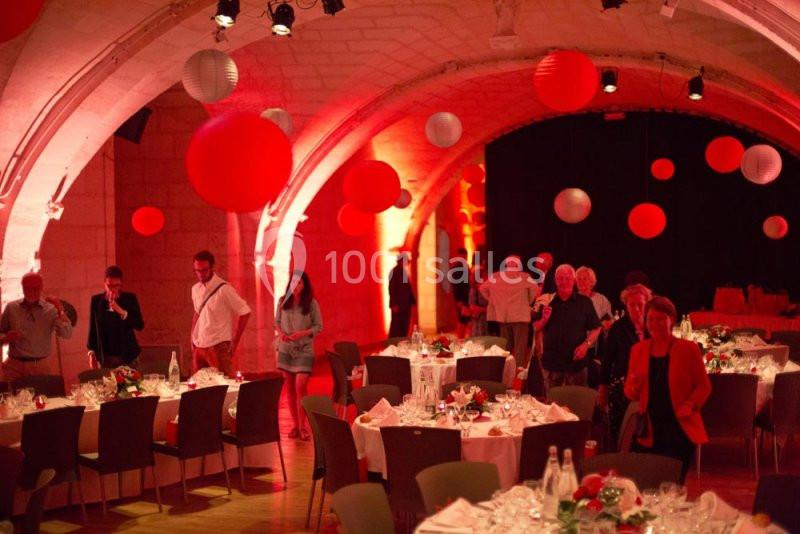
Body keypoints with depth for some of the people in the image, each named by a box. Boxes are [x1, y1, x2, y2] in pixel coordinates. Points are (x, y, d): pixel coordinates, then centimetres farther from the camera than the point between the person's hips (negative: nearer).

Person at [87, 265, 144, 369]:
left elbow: (140, 325, -7)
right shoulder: (96, 300, 4)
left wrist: (121, 312, -19)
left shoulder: (130, 298, 0)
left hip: (128, 356, -1)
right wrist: (92, 353, 6)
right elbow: (92, 328, 9)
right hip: (105, 357, 1)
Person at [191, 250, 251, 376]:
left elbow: (245, 312, -8)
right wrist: (193, 340, 15)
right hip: (199, 347, 6)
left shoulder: (223, 289, -10)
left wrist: (234, 342, -6)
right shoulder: (195, 289, 9)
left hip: (218, 347, -6)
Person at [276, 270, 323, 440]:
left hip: (304, 350, -3)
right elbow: (277, 322, 10)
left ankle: (302, 426, -1)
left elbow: (319, 326, -4)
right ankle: (295, 425, 18)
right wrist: (280, 333, -10)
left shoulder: (311, 303, -7)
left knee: (300, 386, -13)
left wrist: (303, 333, -19)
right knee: (290, 388, 7)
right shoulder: (283, 301, 1)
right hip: (285, 349, 3)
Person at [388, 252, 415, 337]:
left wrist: (413, 301, 10)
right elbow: (392, 289, -15)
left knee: (405, 327, 8)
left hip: (406, 304, 8)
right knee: (396, 326, -6)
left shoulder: (404, 272, 14)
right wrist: (394, 304, -19)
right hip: (398, 305, -8)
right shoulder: (394, 272, -11)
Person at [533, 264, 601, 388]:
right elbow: (536, 328, 11)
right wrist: (544, 319, -9)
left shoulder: (584, 302, 4)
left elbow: (596, 328, 5)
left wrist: (586, 344, -10)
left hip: (576, 361, -2)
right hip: (551, 361, 2)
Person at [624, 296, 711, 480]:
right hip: (648, 432, 3)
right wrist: (633, 385, -10)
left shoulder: (688, 349, -2)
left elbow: (704, 386, 3)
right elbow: (631, 395, 12)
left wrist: (690, 405, -14)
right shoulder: (638, 349, 8)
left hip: (680, 431, -3)